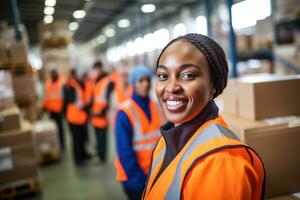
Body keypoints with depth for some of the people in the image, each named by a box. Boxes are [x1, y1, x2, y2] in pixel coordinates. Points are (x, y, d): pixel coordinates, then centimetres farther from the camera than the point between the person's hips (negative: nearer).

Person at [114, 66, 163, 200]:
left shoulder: (154, 106, 1)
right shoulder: (125, 112, -17)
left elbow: (160, 138, 5)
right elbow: (124, 150, -17)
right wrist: (137, 178, -16)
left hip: (154, 173, 5)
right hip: (135, 176, -5)